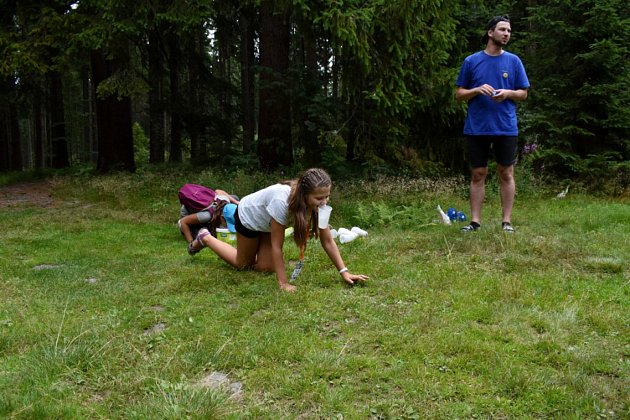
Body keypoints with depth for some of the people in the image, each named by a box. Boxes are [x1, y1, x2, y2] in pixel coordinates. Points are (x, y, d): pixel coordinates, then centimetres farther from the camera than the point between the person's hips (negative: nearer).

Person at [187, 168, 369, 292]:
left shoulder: (317, 202, -28)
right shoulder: (282, 201, -45)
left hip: (267, 223, 5)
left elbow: (327, 241, -21)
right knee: (243, 264, 15)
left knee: (265, 267, 2)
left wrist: (344, 271, -27)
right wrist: (284, 284, -34)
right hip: (248, 216, -5)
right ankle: (206, 238, 32)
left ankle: (255, 247, 31)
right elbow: (277, 246, -36)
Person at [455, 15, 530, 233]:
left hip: (506, 127, 0)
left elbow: (523, 93, 9)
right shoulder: (471, 61, 4)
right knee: (477, 174, 5)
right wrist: (477, 90, -13)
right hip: (477, 128, 0)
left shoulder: (514, 61, 6)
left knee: (506, 174, 4)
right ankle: (475, 220, 11)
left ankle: (507, 221, 11)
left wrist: (507, 93, -12)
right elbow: (459, 94, 6)